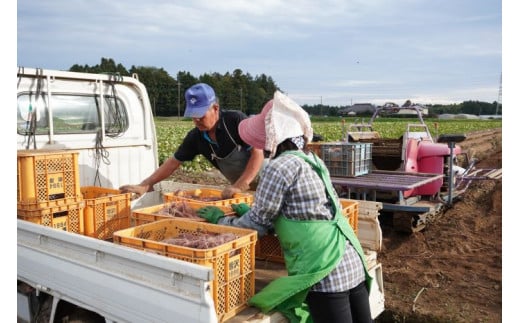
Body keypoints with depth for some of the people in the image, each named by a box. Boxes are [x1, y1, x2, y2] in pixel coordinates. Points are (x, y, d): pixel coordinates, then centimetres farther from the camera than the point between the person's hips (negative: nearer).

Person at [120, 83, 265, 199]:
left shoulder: (236, 120, -22)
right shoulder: (196, 137, -6)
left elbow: (258, 153, -25)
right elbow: (174, 162, 1)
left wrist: (240, 186, -33)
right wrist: (145, 185, -6)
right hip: (239, 187, 4)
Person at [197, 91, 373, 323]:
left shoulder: (279, 167, -12)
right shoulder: (313, 160, 12)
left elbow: (257, 225, -6)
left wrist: (220, 220, 11)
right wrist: (251, 211, 25)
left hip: (323, 273, -8)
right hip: (353, 264, 8)